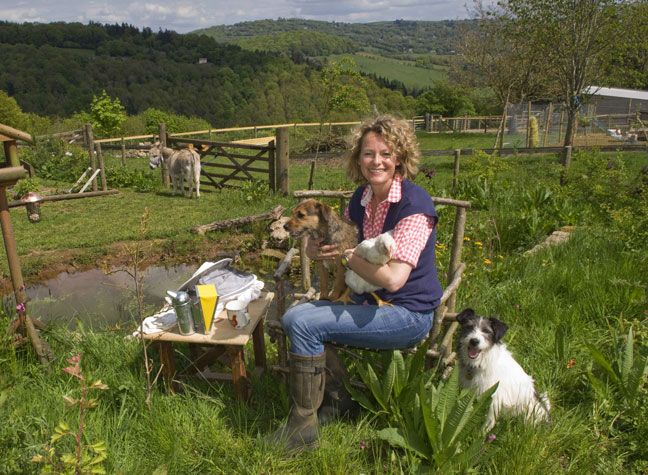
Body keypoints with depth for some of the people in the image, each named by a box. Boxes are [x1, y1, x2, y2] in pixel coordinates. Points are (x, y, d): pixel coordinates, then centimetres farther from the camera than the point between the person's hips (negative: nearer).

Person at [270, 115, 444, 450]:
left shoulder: (414, 205, -20)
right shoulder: (361, 198, 4)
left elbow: (393, 278, -28)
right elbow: (340, 243, 15)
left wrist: (346, 253, -18)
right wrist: (316, 248, -9)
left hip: (408, 313, -8)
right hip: (369, 302, 8)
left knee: (303, 323, -19)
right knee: (294, 317, -3)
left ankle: (304, 425, -3)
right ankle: (339, 397, 13)